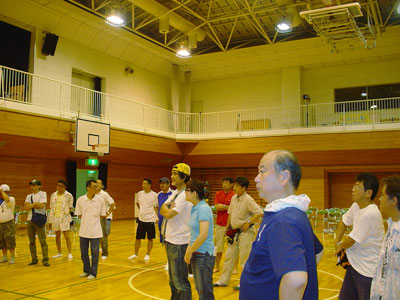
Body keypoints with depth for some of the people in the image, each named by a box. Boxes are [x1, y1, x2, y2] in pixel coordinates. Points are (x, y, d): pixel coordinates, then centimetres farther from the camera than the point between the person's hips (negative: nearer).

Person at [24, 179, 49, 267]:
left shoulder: (43, 194, 0)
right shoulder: (29, 196, 14)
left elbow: (41, 205, -14)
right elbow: (25, 207, 0)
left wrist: (30, 205, -4)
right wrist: (35, 204, -10)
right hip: (30, 220, 6)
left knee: (42, 240, -7)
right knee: (31, 241, 9)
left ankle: (45, 260, -6)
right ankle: (34, 259, 19)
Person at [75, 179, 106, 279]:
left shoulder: (100, 200, -6)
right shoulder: (80, 200, -4)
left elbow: (103, 216, 1)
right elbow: (79, 215, 3)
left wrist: (93, 217, -3)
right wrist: (87, 218, -3)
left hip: (95, 231, -2)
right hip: (83, 231, 2)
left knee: (94, 253, 2)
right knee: (83, 252, 11)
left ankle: (93, 273, 15)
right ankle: (86, 270, 29)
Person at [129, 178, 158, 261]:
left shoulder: (154, 195, -9)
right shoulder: (140, 193, 3)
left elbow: (156, 207, -5)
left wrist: (157, 217, -13)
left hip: (151, 220, -4)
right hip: (141, 219, 4)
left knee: (150, 239, 6)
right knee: (138, 238, 9)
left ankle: (147, 255, 19)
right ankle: (135, 254, 23)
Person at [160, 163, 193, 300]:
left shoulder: (185, 195, -17)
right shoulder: (174, 193, 12)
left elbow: (169, 214, -23)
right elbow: (162, 211, 8)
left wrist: (165, 207, -2)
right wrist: (167, 206, -13)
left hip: (179, 243, -10)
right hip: (170, 240, 10)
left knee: (180, 280, -4)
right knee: (173, 278, 21)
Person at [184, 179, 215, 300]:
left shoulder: (203, 209, -18)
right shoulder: (194, 208, 9)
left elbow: (203, 235, -26)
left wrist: (190, 251, -16)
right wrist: (189, 249, 9)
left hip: (204, 255, -9)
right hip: (196, 254, 9)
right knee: (199, 289, 18)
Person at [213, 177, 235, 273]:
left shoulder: (234, 196, -6)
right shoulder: (218, 194, 6)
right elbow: (217, 207, -5)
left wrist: (222, 206, -12)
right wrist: (227, 207, -11)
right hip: (220, 224, 4)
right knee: (218, 247, 12)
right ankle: (217, 267, 24)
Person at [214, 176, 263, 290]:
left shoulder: (248, 200, -16)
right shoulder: (234, 198, 7)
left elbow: (259, 213, -22)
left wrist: (248, 223, -18)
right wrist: (228, 228, 16)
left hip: (245, 232, -8)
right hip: (235, 231, 8)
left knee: (244, 258, -1)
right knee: (229, 256, 13)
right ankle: (223, 280, 23)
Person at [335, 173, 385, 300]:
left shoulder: (370, 214, -26)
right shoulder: (356, 206, 0)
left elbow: (351, 241, -19)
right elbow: (344, 222, 18)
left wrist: (340, 246, 1)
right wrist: (337, 241, 6)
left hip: (368, 271, -8)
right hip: (354, 265, 8)